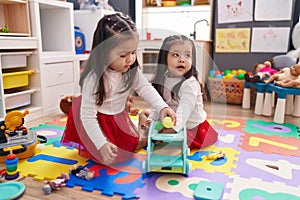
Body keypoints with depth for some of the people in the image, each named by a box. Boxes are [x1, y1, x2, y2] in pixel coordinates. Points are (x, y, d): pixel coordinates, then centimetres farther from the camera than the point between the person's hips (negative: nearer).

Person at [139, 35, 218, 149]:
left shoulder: (190, 84, -29)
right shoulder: (163, 79, -4)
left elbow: (184, 109, -38)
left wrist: (174, 128, -48)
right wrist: (151, 119, -7)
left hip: (190, 126, -7)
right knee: (144, 113, 17)